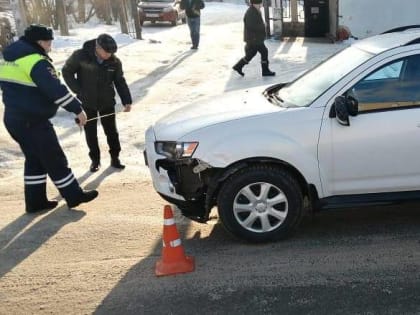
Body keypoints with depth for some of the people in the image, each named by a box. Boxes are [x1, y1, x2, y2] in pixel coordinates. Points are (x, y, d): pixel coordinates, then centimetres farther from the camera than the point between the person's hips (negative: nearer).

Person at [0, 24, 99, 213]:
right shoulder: (36, 61, -19)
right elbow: (56, 90, -24)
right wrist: (77, 109, -18)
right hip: (33, 121, -9)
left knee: (35, 159, 17)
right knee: (54, 159, 1)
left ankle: (35, 201, 20)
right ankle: (74, 196, 11)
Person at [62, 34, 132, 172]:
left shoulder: (114, 62, -9)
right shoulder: (80, 56, -17)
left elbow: (120, 82, -2)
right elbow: (67, 72, -5)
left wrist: (127, 101, -11)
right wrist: (79, 91, -10)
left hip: (107, 102, 2)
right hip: (87, 103, -2)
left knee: (111, 131, 8)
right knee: (90, 133, 7)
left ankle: (115, 158, 23)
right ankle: (95, 160, 21)